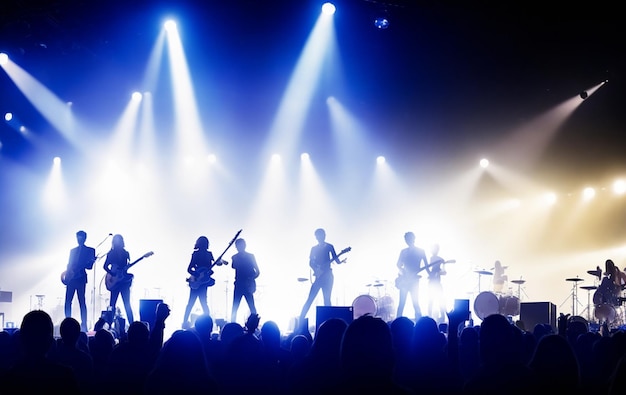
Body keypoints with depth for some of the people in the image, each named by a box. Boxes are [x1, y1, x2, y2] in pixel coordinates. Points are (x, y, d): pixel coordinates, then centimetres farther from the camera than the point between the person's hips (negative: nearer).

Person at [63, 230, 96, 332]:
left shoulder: (90, 250, 6)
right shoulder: (73, 250, 20)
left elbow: (89, 266, 0)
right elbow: (69, 264, 18)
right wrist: (67, 275, 2)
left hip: (81, 278, -5)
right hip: (71, 279, 5)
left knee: (81, 302, -8)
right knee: (68, 301, -1)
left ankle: (84, 325, -8)